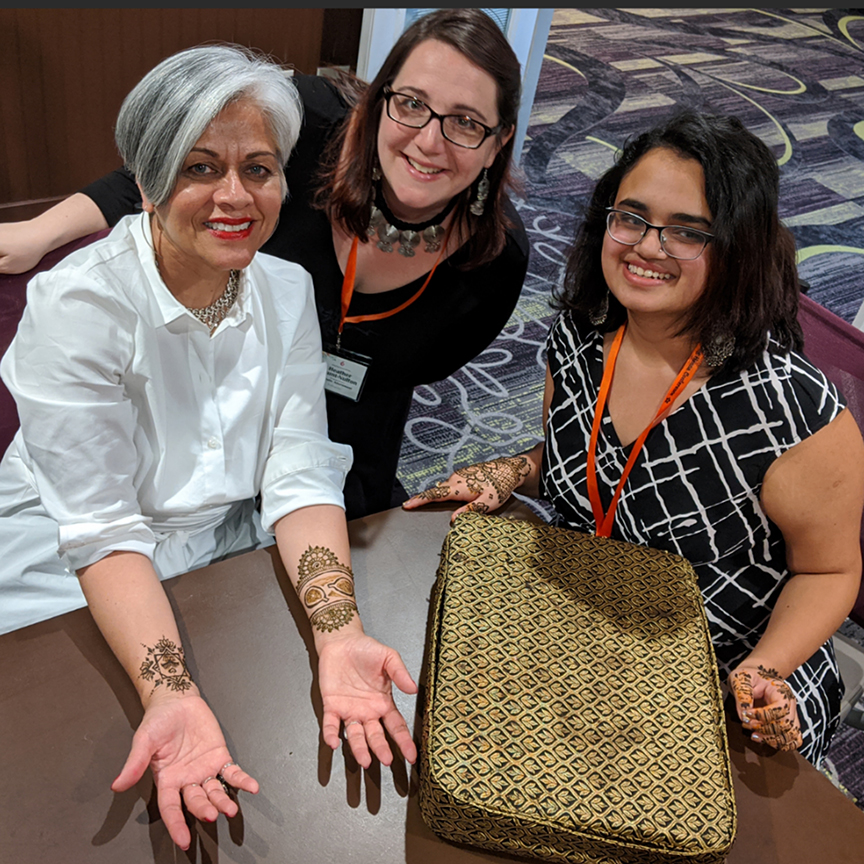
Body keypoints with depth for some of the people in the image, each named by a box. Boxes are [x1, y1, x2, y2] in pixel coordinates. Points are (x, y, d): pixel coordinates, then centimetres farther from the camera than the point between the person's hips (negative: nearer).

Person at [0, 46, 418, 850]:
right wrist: (170, 691, -36)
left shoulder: (287, 291, -5)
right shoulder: (77, 306, -20)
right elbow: (102, 527, -21)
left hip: (227, 557, 3)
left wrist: (337, 635, -27)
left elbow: (299, 477, -11)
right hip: (76, 581, -3)